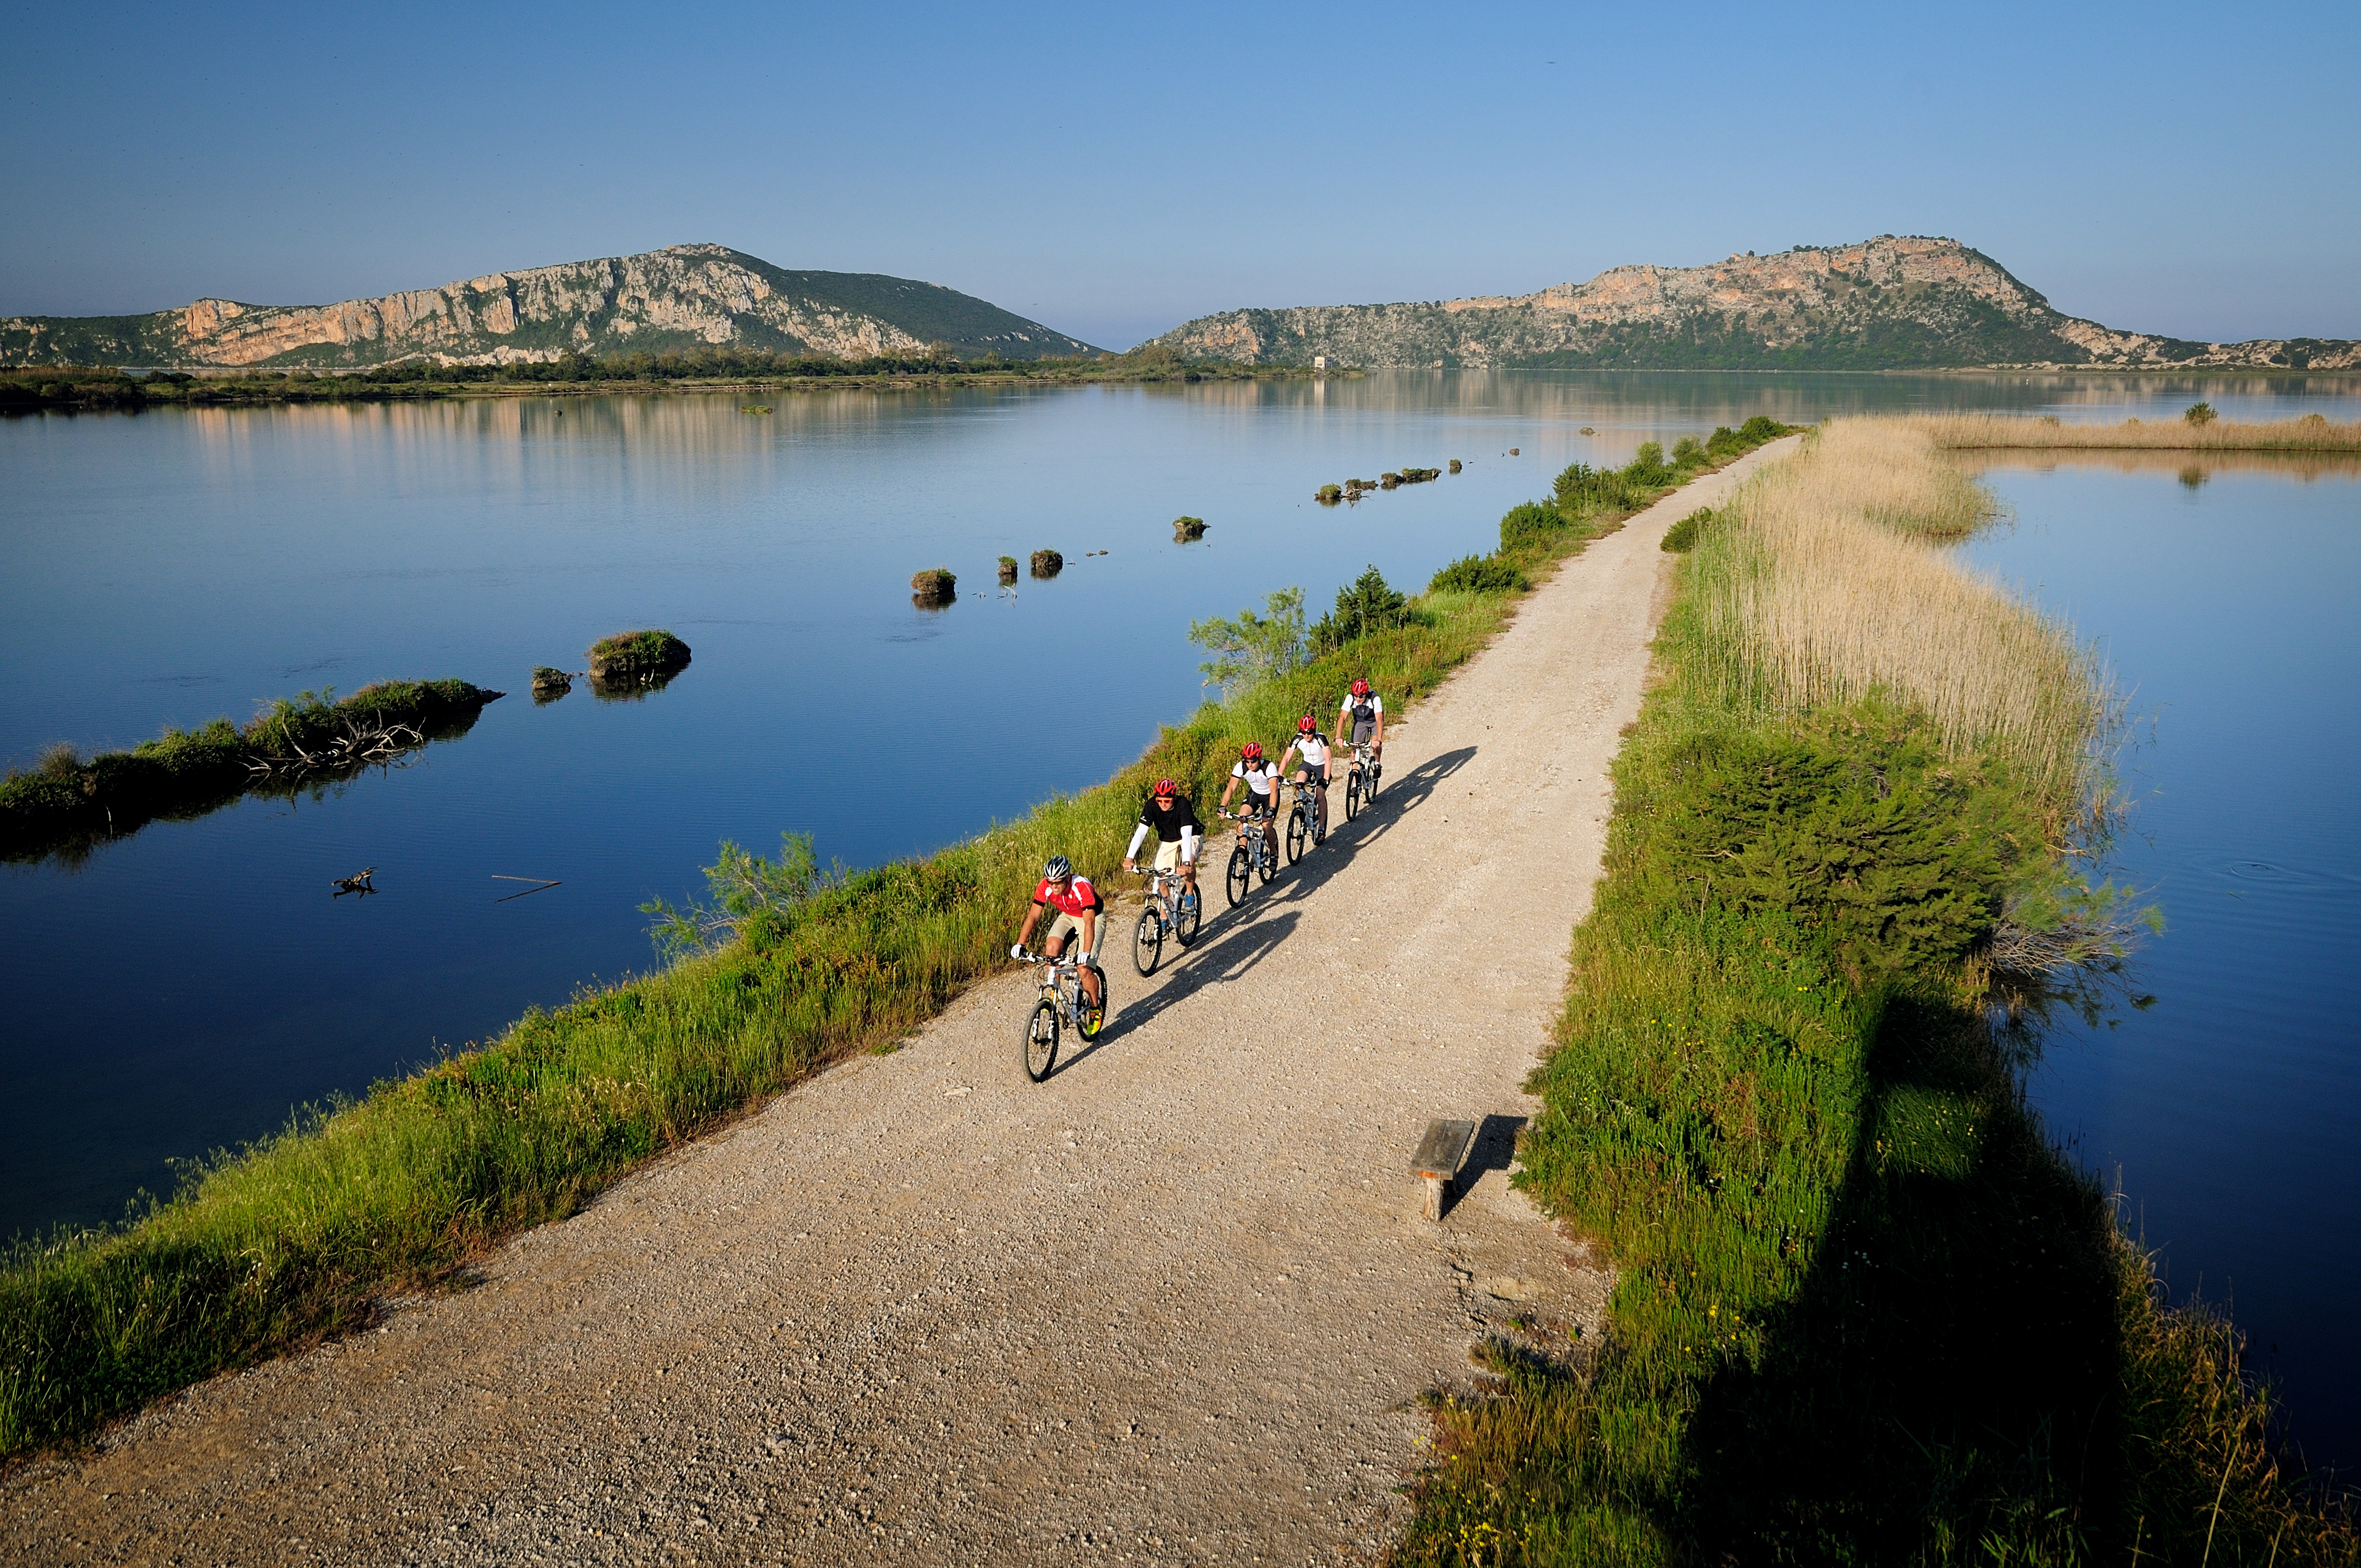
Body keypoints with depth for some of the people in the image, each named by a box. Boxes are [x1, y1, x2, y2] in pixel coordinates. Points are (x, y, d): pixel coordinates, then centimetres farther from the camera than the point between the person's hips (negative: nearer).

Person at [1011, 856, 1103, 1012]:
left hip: (1091, 916, -4)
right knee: (1052, 947, -25)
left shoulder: (1082, 887, -37)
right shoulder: (1045, 887, -24)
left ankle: (1096, 1007, 7)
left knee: (1085, 970, -15)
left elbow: (1089, 923, -40)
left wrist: (1086, 954, -51)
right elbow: (1033, 915, -19)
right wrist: (1020, 944, -29)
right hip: (1067, 916, 5)